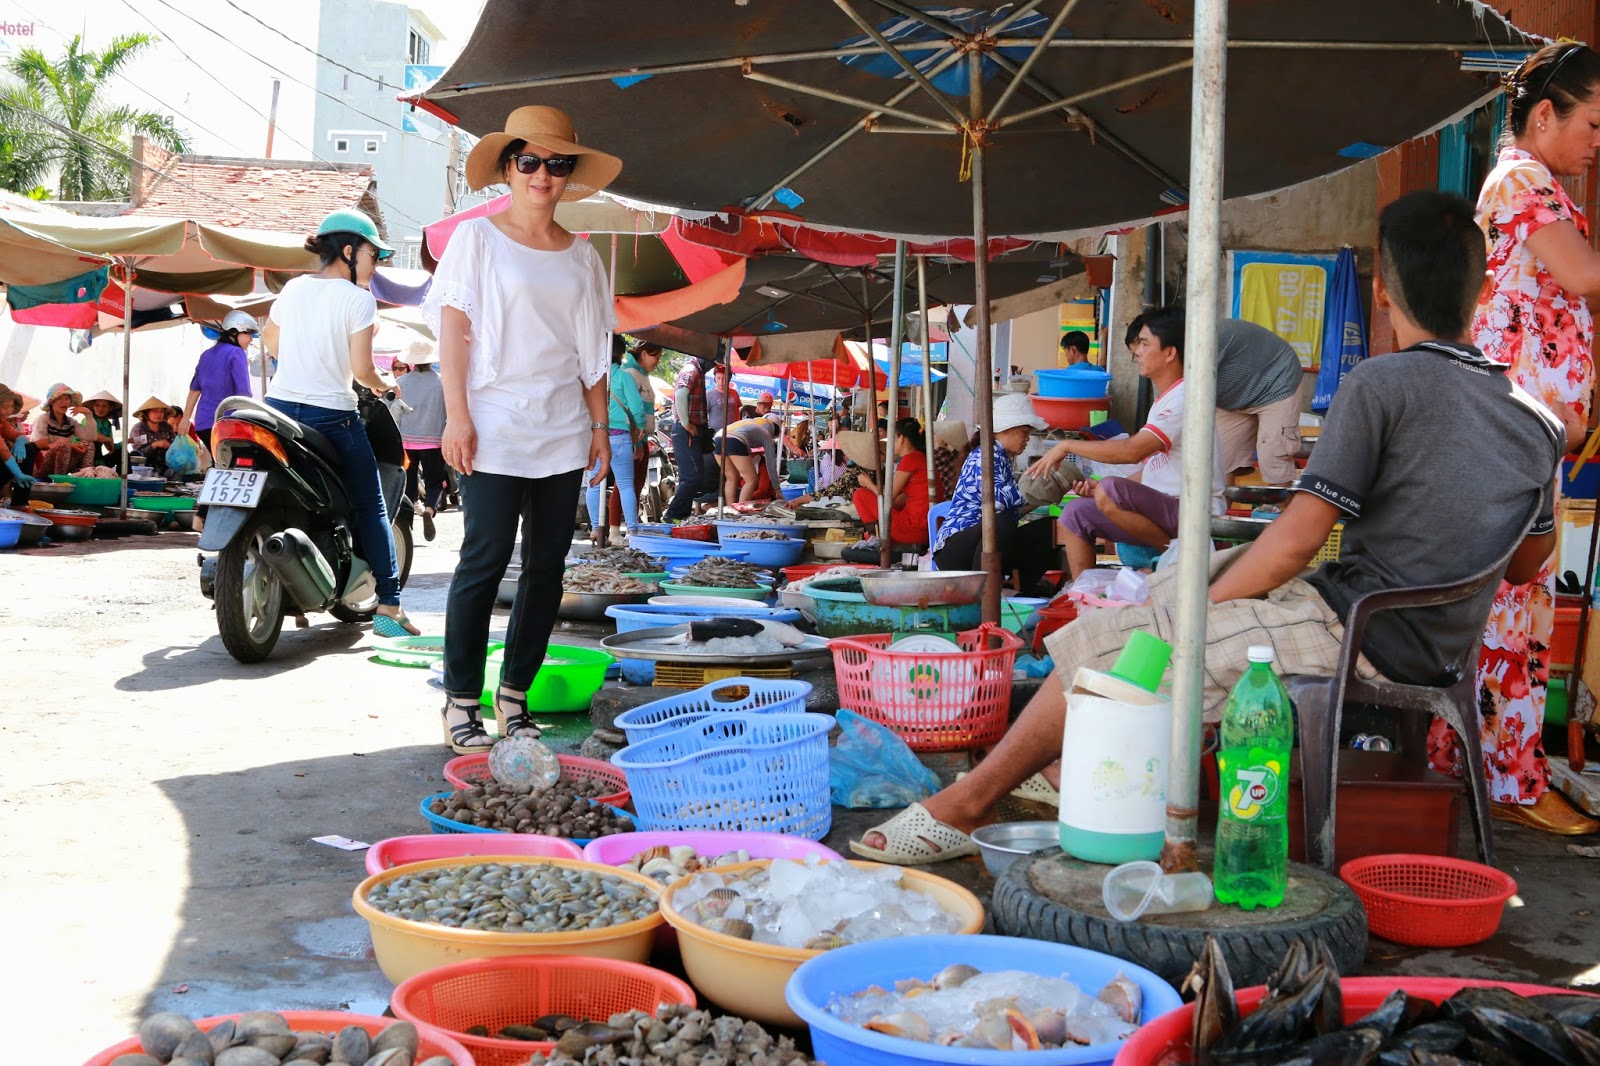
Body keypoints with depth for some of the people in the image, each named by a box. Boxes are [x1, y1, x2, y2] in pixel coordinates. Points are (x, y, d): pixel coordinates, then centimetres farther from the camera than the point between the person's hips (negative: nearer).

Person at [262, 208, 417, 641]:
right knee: (370, 508, 3)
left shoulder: (293, 288, 9)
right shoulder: (358, 299, -10)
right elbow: (361, 369, -14)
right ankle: (388, 605, -1)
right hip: (332, 416, -6)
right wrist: (383, 385, 6)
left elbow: (269, 339, 23)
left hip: (279, 406, 6)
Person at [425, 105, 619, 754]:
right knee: (486, 560, -7)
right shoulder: (477, 238, 2)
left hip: (563, 433, 5)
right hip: (495, 430, -4)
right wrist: (457, 416, -11)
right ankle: (460, 700, 2)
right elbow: (453, 329, -3)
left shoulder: (581, 255, 14)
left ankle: (515, 694, 15)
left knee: (547, 565, 5)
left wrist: (599, 423, 10)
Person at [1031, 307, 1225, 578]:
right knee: (1075, 513, 4)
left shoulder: (1184, 398, -15)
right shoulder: (1166, 398, 18)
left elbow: (1132, 450, -27)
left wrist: (1067, 446, -17)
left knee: (1111, 492, -32)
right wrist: (1099, 487, 6)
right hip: (1161, 513, 10)